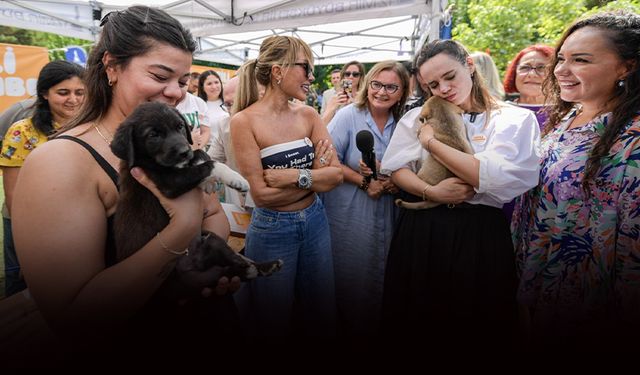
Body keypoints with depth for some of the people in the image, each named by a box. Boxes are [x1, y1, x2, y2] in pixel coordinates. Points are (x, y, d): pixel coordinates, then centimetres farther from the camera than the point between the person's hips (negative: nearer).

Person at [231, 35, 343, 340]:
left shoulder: (308, 115, 0)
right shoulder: (244, 121, -15)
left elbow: (337, 175, -7)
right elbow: (262, 194, -19)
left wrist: (294, 175, -21)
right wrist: (316, 173, -13)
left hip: (315, 222, 5)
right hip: (272, 230, -5)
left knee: (322, 315, 20)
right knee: (273, 324, 16)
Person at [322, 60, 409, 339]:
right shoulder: (348, 115, -10)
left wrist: (396, 182, -8)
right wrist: (364, 182, -18)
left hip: (386, 214, 4)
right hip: (349, 213, -4)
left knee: (380, 271, 14)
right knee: (350, 272, 6)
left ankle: (376, 323, 38)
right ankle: (347, 328, 30)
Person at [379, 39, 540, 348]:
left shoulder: (515, 119, -1)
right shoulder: (419, 117, 9)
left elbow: (495, 178, -15)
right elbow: (395, 168, 2)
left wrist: (431, 141, -9)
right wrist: (429, 191, -18)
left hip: (479, 233, -2)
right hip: (419, 230, 3)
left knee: (474, 327, 11)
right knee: (415, 321, 15)